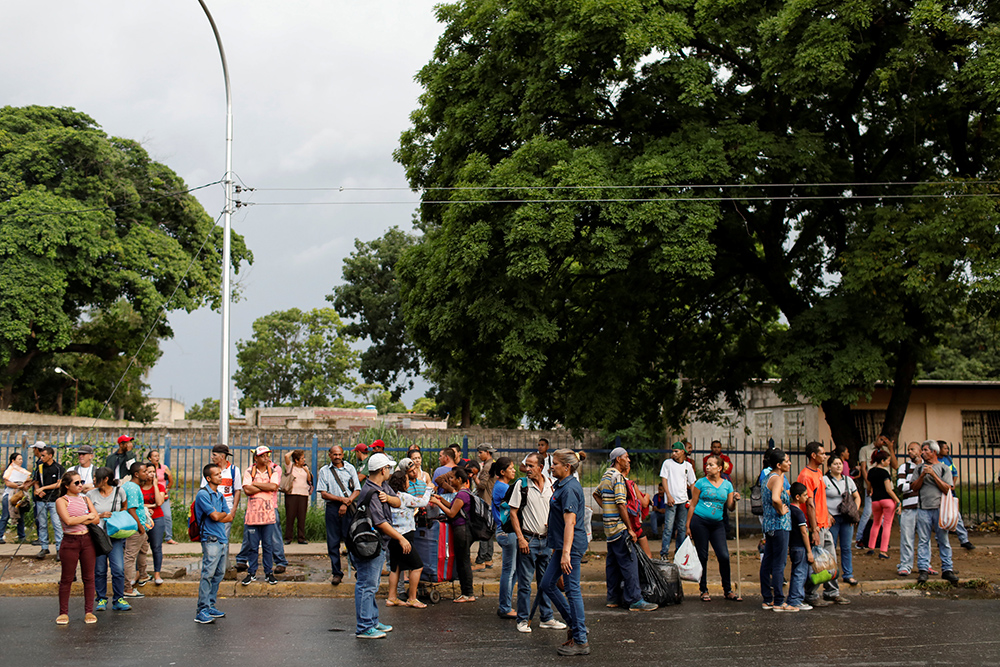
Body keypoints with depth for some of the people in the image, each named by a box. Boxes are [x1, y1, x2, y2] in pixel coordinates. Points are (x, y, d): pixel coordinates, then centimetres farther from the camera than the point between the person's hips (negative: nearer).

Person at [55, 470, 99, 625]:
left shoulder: (85, 499, 13)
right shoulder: (61, 501, -2)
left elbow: (96, 519, 4)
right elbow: (68, 520, -17)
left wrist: (79, 520, -10)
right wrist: (87, 516, -5)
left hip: (87, 540, 4)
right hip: (70, 542, -4)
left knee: (89, 577, 5)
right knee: (67, 579, 2)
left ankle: (89, 612, 11)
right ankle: (63, 613, 11)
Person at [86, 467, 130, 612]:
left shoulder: (118, 491, 1)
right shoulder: (91, 494, 2)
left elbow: (125, 506, 19)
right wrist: (100, 516, -10)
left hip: (115, 536, 0)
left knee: (118, 569, -7)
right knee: (99, 570, 4)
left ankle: (118, 600, 3)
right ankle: (101, 599, 18)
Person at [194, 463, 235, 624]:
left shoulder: (220, 495, 17)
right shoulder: (203, 494, -8)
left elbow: (230, 518, 14)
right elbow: (216, 516, -15)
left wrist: (219, 516, -4)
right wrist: (225, 513, 5)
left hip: (222, 539, 8)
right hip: (211, 539, -8)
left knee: (219, 574, 10)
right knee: (208, 574, -9)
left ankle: (211, 606, 18)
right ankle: (202, 611, -7)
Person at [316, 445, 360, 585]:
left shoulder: (350, 468, 9)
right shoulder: (324, 471, 8)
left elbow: (357, 491, 5)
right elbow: (323, 494, 2)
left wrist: (346, 504, -9)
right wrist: (341, 499, -9)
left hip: (349, 509, -1)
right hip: (332, 508, 1)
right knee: (333, 542, 2)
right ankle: (336, 573, 11)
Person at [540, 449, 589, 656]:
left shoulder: (569, 489, -18)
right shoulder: (561, 486, 13)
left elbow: (570, 523, -25)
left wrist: (566, 553, -30)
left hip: (571, 545, -10)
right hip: (562, 545, 10)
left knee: (572, 590, -5)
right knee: (547, 584, 14)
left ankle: (580, 642, 2)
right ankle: (575, 623, 24)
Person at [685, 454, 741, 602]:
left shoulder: (727, 485, 7)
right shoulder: (701, 482, 0)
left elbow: (730, 507, 10)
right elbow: (693, 505, 2)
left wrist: (735, 500, -11)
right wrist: (688, 525, -1)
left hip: (717, 523, 2)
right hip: (699, 522, -2)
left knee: (724, 556, -5)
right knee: (702, 557, 2)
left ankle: (728, 590, 7)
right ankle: (704, 591, 12)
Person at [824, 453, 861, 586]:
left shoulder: (848, 480, 13)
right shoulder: (824, 480, -2)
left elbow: (857, 497, 20)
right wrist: (827, 515, -12)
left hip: (847, 519, 4)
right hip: (832, 518, -4)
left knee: (846, 547, 5)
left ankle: (848, 575, 12)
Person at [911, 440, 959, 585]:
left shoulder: (944, 468, 7)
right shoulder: (920, 468, 14)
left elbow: (947, 489, -3)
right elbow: (914, 487, 7)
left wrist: (933, 474, -9)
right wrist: (923, 476, -8)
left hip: (940, 508, -1)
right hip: (923, 509, 1)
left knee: (943, 540, 1)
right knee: (923, 540, -2)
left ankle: (947, 569, 7)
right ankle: (923, 570, -1)